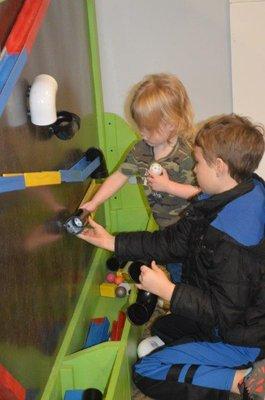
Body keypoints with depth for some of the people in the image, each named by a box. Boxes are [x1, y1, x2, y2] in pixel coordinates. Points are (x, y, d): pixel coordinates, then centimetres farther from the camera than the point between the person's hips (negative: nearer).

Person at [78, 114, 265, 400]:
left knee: (146, 373, -5)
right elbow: (173, 242, 2)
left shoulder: (234, 239, -34)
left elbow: (224, 312, -29)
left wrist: (167, 290, -23)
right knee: (161, 329, 28)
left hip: (240, 340, -10)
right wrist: (110, 242, 1)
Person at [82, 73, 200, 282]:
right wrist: (94, 203, -7)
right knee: (172, 267, 21)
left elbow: (202, 190, -25)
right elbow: (119, 176, 0)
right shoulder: (141, 149, -4)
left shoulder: (188, 153, -24)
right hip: (164, 227, 6)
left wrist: (168, 186, -28)